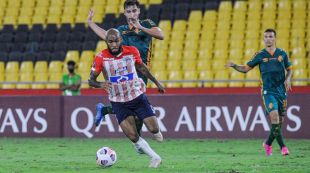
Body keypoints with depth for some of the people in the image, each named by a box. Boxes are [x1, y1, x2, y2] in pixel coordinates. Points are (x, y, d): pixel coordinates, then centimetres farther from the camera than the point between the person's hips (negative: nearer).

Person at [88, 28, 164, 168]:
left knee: (153, 129, -3)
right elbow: (91, 80, -9)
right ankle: (155, 158, 8)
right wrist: (101, 84, -32)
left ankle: (157, 133, 36)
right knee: (132, 136, -11)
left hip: (137, 97, 1)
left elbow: (141, 67, 11)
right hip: (119, 103, -1)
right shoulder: (101, 58, -14)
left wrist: (156, 83, 17)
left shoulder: (132, 51, -9)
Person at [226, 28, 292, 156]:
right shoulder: (260, 55, 0)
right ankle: (282, 146, -18)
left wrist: (288, 79, -2)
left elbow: (289, 69, 17)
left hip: (282, 91, 3)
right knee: (274, 116, -21)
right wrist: (234, 66, -14)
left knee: (280, 120, 5)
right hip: (268, 91, -3)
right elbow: (245, 69, 4)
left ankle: (268, 143, 26)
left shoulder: (282, 54, 6)